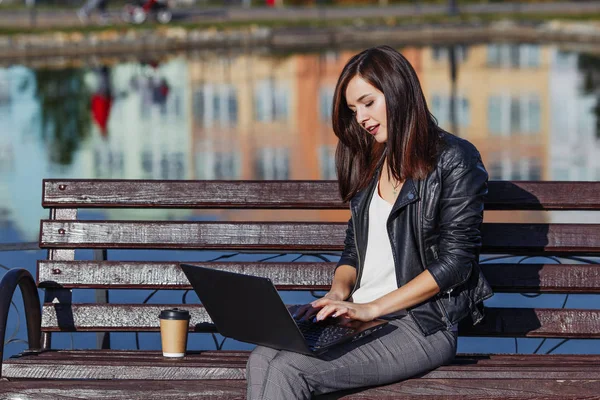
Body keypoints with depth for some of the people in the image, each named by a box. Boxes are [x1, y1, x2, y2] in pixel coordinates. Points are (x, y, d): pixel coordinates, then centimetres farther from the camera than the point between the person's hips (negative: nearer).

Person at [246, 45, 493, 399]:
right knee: (262, 360, -22)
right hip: (359, 318, 7)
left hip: (423, 326, -7)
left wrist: (372, 307, -14)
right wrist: (338, 294, 1)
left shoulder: (454, 161, -4)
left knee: (288, 370, -27)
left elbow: (454, 263, -10)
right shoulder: (371, 164, 19)